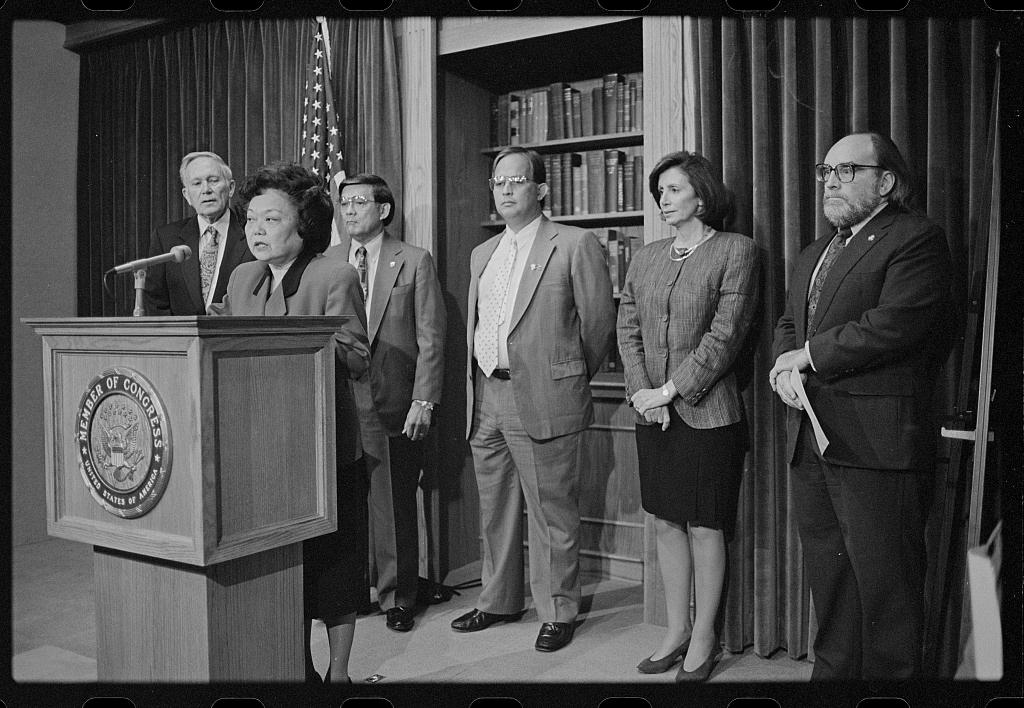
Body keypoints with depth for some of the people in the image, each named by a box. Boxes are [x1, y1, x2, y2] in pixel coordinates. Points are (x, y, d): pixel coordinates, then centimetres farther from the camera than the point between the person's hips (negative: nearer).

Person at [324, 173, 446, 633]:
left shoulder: (414, 263, 3)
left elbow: (430, 338, 0)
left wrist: (423, 401, -7)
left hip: (393, 404, -2)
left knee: (393, 504, 4)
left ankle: (397, 599, 18)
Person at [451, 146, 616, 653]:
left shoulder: (575, 245, -4)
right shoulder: (482, 254, 17)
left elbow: (599, 322, -2)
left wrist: (569, 378, 5)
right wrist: (476, 384, 14)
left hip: (544, 399, -6)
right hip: (484, 399, 7)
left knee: (552, 513, 1)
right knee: (495, 510, 15)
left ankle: (558, 612, 16)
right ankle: (499, 601, 30)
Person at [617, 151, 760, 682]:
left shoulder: (736, 251, -4)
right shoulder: (644, 258, 12)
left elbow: (725, 335, -11)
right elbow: (628, 330, 9)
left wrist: (670, 390, -13)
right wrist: (641, 391, -6)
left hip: (707, 413, -5)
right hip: (652, 413, 5)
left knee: (704, 527, 3)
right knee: (666, 523, 11)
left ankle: (704, 638, 18)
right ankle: (676, 631, 25)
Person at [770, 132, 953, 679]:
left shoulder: (916, 240, -6)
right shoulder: (813, 253, 21)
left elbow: (895, 324, -20)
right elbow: (788, 324, 19)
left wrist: (808, 355, -12)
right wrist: (785, 367, -3)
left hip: (875, 445, -8)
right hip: (810, 438, 8)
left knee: (883, 584, 1)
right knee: (827, 576, 17)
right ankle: (833, 670, 30)